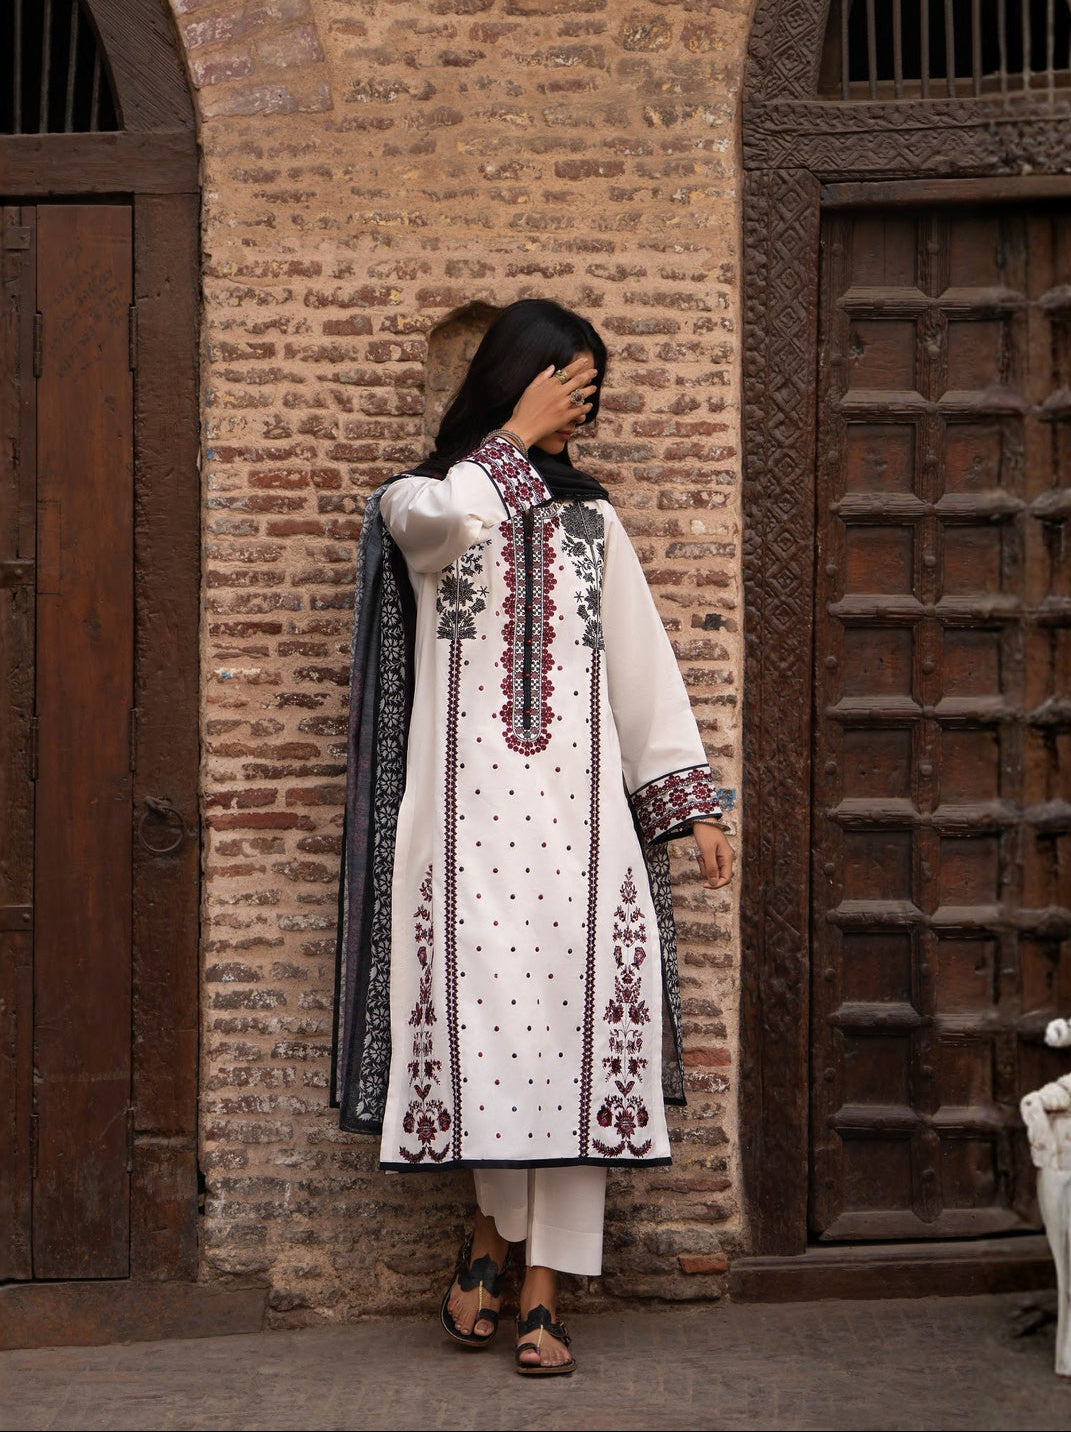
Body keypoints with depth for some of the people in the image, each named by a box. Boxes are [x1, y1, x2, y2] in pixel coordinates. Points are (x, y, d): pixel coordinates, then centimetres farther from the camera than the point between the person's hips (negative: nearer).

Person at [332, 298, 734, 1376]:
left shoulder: (588, 518, 17)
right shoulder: (418, 502, 7)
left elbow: (643, 666, 14)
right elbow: (455, 520, -20)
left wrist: (693, 804, 8)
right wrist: (519, 437, -5)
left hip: (578, 808, 3)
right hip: (467, 806, -2)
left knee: (575, 1023, -5)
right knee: (488, 1013, -7)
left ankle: (539, 1285, -1)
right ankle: (497, 1230, 16)